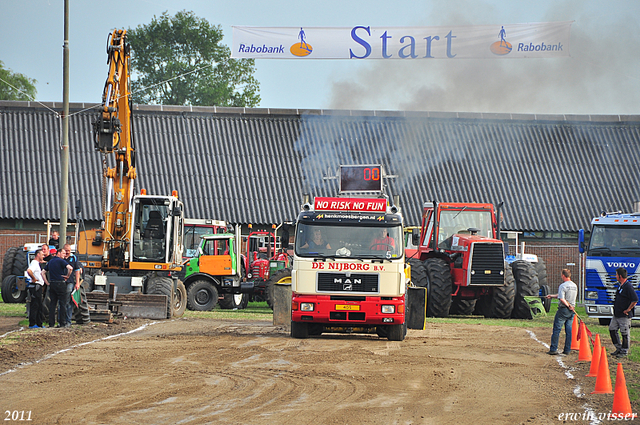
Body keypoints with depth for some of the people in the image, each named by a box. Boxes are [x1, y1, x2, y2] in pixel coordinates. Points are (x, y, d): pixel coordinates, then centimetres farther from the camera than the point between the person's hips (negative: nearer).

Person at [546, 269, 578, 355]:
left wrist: (568, 306, -13)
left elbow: (562, 299, -22)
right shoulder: (575, 286, 11)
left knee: (557, 329, -1)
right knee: (569, 330, 9)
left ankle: (553, 349, -2)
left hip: (563, 309, -6)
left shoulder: (563, 286, -13)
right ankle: (567, 350, 9)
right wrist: (552, 296, 29)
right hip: (571, 310, 6)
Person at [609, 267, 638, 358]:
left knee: (624, 333, -1)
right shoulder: (621, 285, 13)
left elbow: (635, 300, -25)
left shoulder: (628, 286, -18)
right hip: (617, 314, 10)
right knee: (612, 329, 12)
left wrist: (628, 310, -18)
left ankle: (624, 351, 9)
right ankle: (619, 348, 22)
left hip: (624, 316, -10)